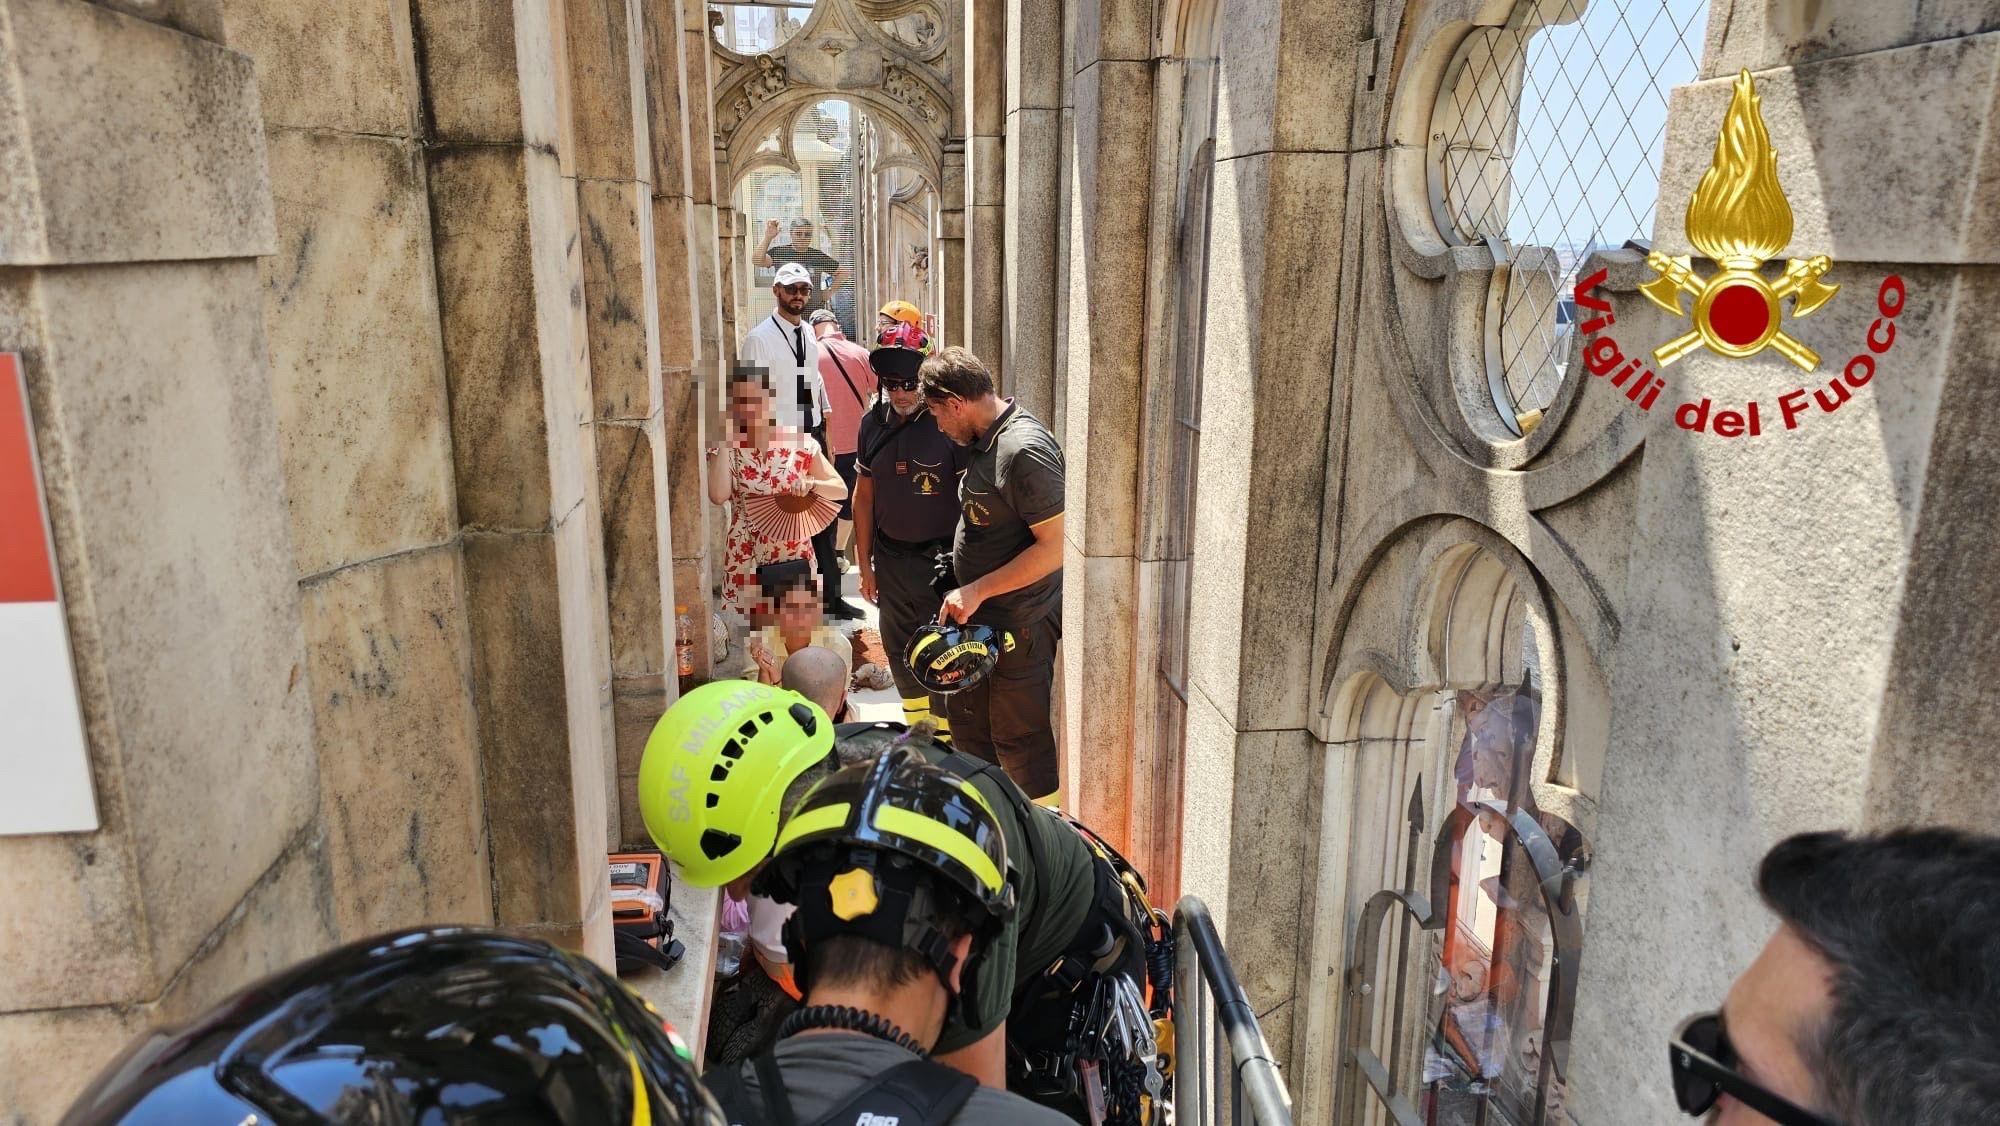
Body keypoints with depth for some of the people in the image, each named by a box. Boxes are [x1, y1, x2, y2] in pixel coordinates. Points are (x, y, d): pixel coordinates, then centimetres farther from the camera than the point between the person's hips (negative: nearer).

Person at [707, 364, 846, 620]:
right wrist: (725, 442, -16)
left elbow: (841, 490, 1)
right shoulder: (725, 446, -3)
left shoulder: (800, 443, -3)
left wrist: (811, 484, -19)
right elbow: (718, 496, -21)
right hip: (745, 560, 0)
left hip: (794, 555, 0)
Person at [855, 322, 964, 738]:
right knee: (900, 653, 16)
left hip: (940, 559, -6)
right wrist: (865, 564, 10)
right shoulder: (873, 424, 3)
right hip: (890, 559, 6)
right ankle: (917, 732, 34)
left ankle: (945, 742, 17)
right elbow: (864, 496, 10)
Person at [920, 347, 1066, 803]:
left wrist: (977, 590, -23)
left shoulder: (1025, 450, -23)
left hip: (1020, 626, -10)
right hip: (978, 619, 10)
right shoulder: (987, 439, 7)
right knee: (967, 722, 21)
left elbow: (1056, 546, -26)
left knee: (1018, 736, 4)